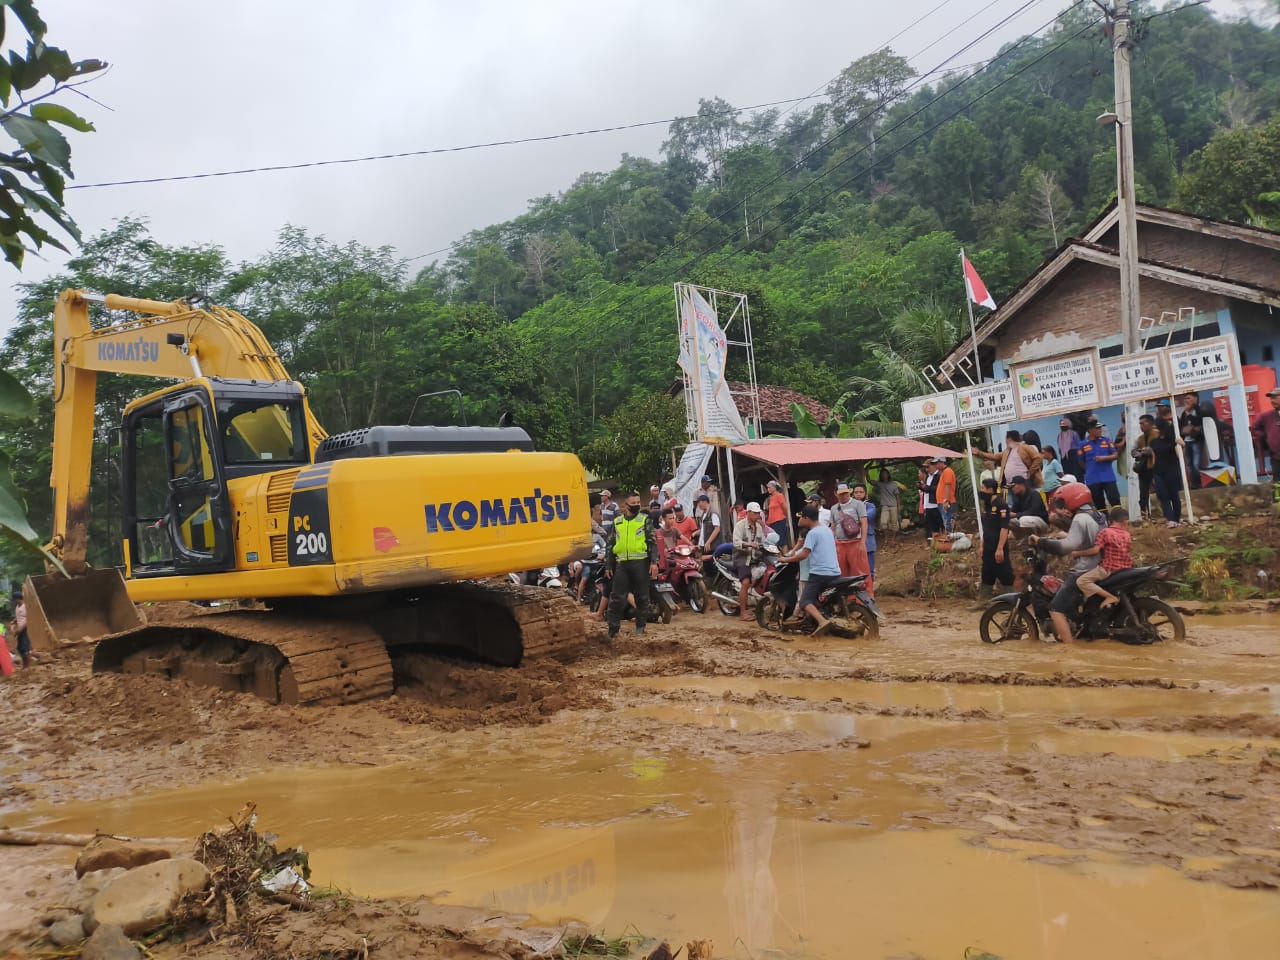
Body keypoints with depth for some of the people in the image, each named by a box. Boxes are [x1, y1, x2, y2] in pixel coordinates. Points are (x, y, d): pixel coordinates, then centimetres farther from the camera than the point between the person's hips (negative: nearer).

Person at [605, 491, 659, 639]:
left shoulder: (645, 519, 5)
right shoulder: (617, 522, 14)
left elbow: (653, 542, -1)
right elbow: (611, 545, 18)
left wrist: (654, 562, -11)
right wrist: (608, 566, 13)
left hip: (640, 563, -2)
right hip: (621, 564, 2)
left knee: (642, 597, 4)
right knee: (616, 598, 0)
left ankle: (640, 626, 16)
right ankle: (613, 628, 7)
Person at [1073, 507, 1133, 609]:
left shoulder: (1105, 532, -12)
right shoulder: (1128, 535, 5)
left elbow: (1095, 550, -19)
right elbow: (1130, 554, 15)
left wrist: (1077, 553, -9)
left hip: (1108, 569, -7)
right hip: (1125, 569, 7)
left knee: (1081, 581, -11)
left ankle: (1110, 597, -18)